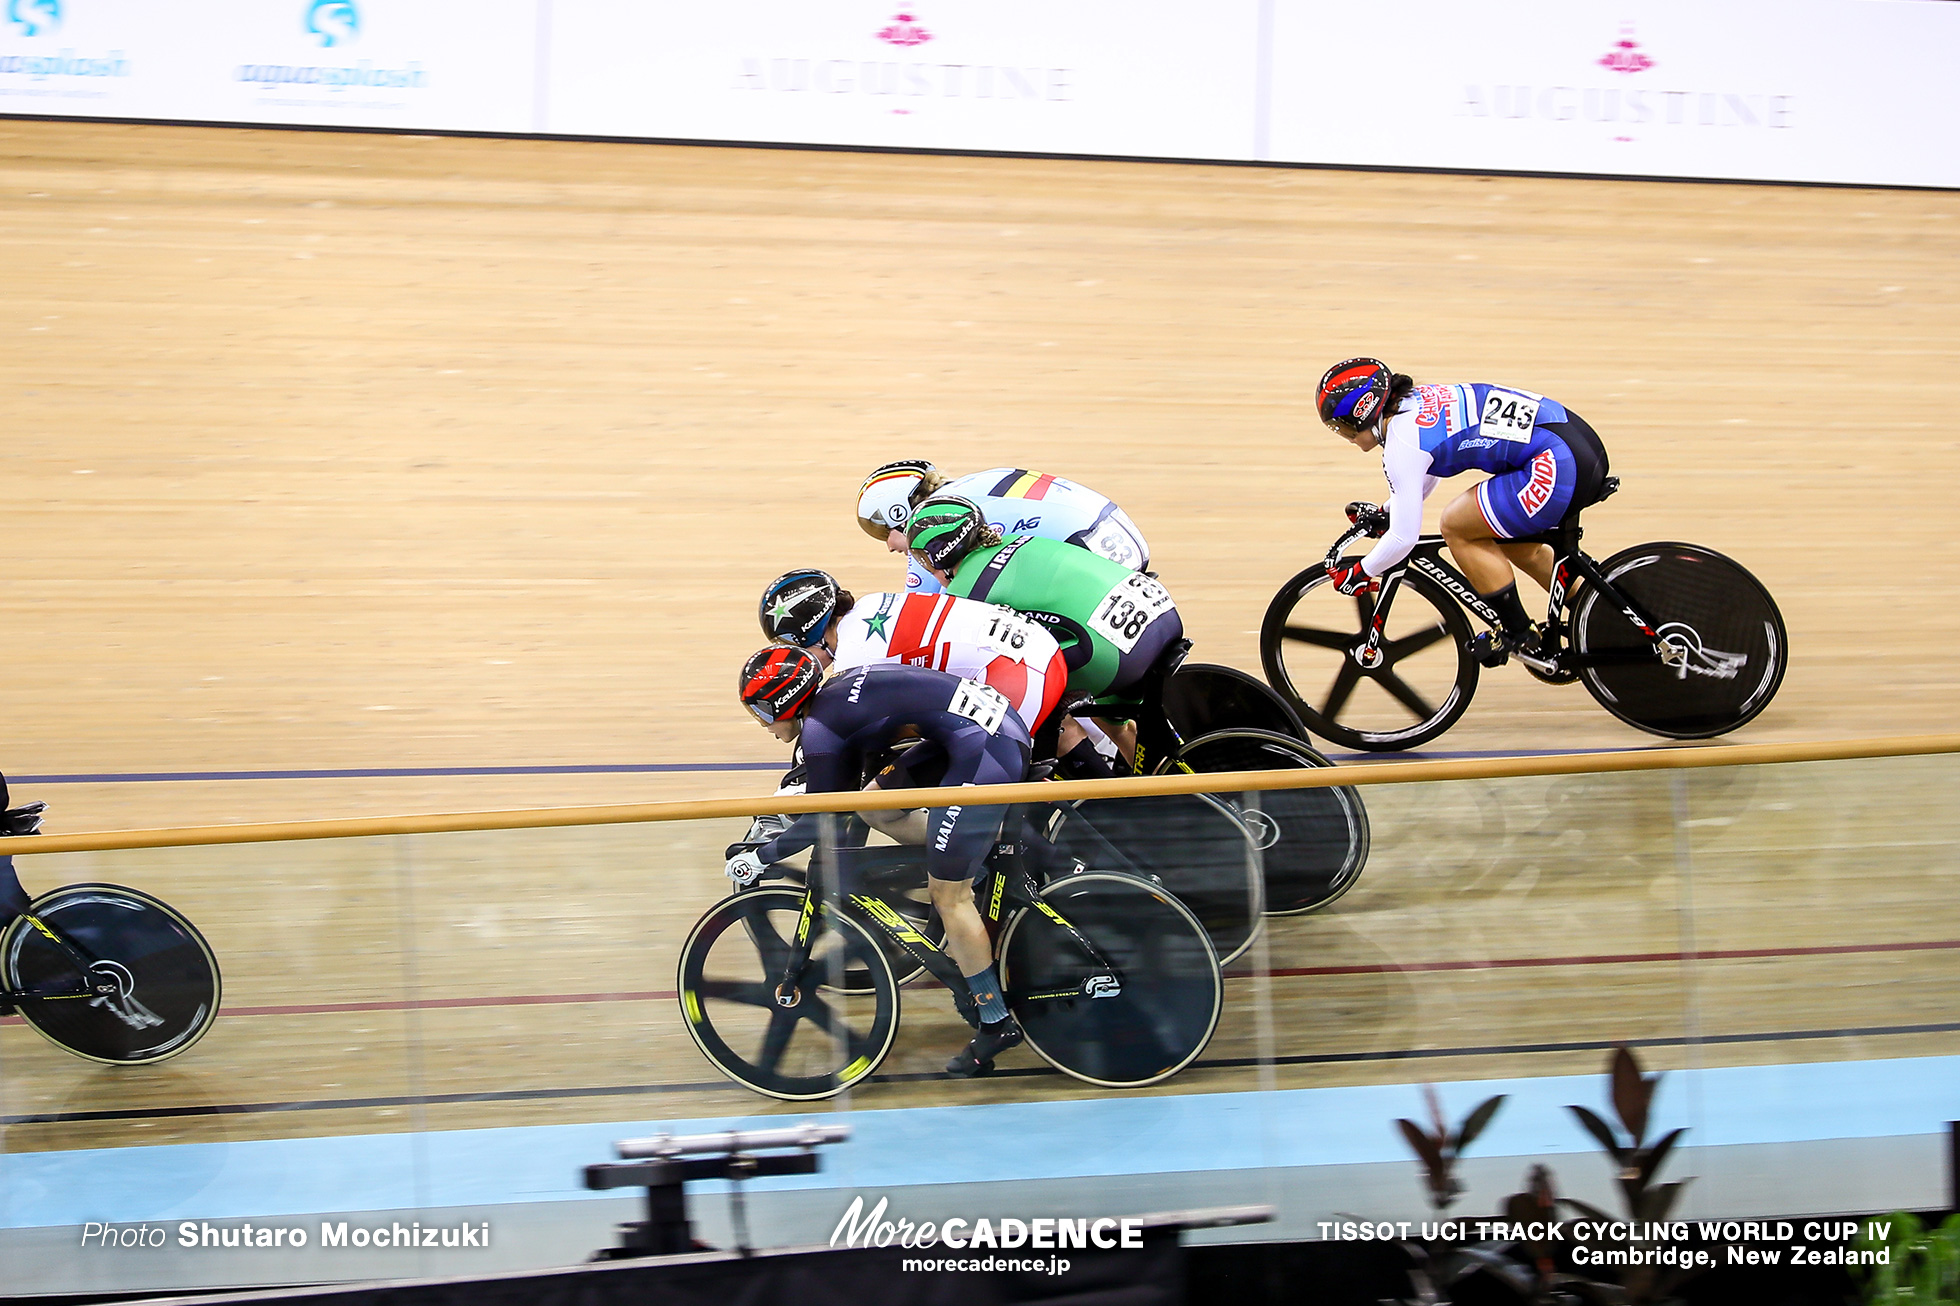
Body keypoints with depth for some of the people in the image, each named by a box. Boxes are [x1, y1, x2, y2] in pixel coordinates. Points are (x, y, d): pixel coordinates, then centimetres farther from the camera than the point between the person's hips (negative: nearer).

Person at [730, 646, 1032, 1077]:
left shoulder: (820, 728, -7)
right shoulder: (836, 695, 19)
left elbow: (819, 823, -1)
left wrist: (758, 857, 10)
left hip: (985, 751, -9)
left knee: (948, 895, 1)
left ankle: (997, 1022, 8)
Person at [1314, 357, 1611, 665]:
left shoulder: (1401, 440, -11)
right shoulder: (1415, 400, 16)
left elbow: (1405, 537, -8)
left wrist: (1359, 573, 7)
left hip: (1560, 467, -10)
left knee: (1456, 528, 2)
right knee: (1511, 540, 26)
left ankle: (1521, 637, 10)